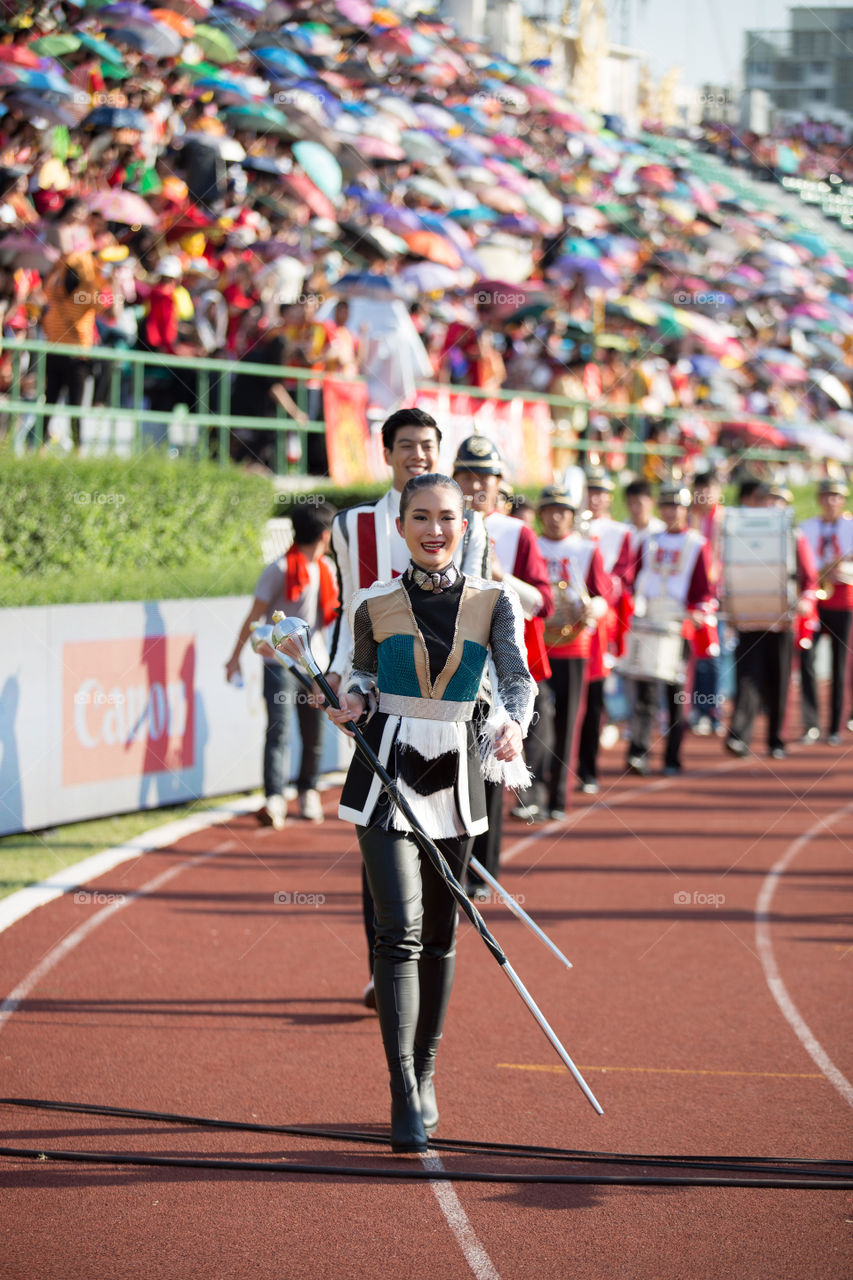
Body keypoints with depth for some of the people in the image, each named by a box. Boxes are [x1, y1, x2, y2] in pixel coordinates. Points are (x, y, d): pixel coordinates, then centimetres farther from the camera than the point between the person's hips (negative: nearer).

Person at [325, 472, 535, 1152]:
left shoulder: (493, 602, 1)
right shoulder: (375, 605, 1)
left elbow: (518, 676, -7)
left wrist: (512, 724, -28)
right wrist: (356, 699, -8)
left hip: (456, 776, 2)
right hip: (387, 773, -2)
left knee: (440, 936, 11)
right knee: (400, 929, -13)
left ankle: (425, 1077, 29)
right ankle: (404, 1097, -15)